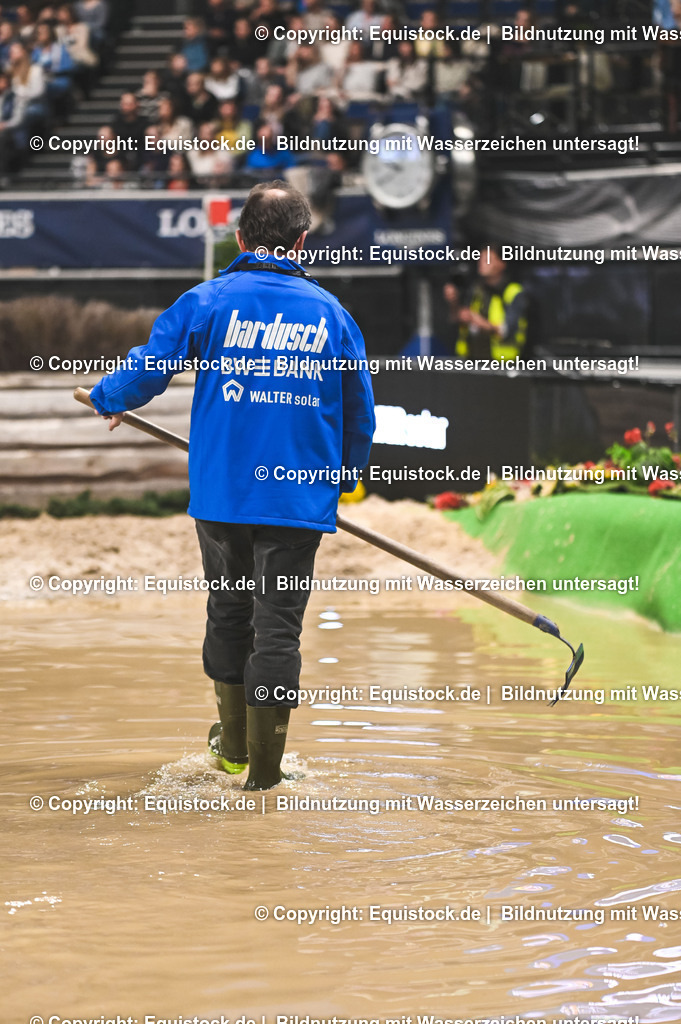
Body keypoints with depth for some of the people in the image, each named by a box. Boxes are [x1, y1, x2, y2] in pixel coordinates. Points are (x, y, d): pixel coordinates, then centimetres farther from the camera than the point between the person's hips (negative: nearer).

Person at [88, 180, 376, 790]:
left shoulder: (208, 302, -4)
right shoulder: (331, 313, 1)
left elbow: (149, 368, 0)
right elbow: (360, 412, 8)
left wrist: (107, 400, 22)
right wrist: (346, 477, 26)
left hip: (221, 493, 1)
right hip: (301, 498, 0)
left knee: (229, 612, 18)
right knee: (279, 625, 1)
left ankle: (233, 745, 32)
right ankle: (264, 772, 0)